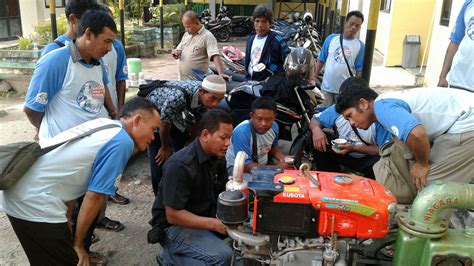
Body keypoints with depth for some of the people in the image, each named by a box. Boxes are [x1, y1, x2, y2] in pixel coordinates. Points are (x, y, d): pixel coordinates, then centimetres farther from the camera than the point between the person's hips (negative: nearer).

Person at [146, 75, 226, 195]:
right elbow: (164, 123, -26)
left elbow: (197, 119, -6)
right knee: (160, 160, -11)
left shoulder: (205, 96, -22)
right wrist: (165, 148, -10)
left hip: (175, 114, 6)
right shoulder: (178, 97, -42)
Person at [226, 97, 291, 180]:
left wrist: (282, 159, -8)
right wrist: (276, 168, -26)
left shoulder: (274, 126, -8)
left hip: (263, 164, 6)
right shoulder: (241, 132, -29)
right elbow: (244, 166, -28)